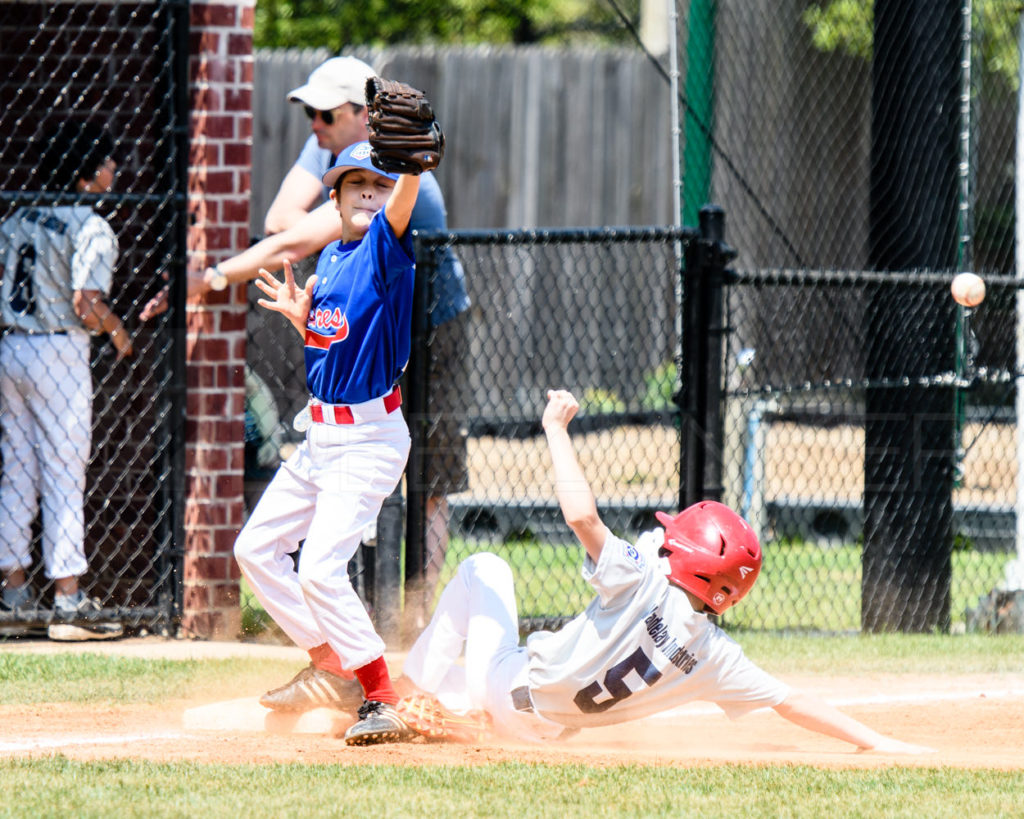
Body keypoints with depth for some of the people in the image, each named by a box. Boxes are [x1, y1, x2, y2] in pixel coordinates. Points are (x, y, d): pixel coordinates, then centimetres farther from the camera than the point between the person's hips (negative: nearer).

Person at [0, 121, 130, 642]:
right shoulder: (91, 229, -12)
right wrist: (118, 331, -2)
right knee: (63, 476, -5)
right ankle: (68, 600, -6)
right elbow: (86, 304, -20)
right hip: (59, 353, -7)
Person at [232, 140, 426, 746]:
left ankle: (384, 704, -12)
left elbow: (404, 197, -34)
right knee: (257, 548, 15)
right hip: (320, 438, 9)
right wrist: (302, 318, 1)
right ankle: (330, 666, 25)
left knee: (320, 570, -18)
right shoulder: (330, 260, 10)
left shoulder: (385, 249, -12)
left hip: (369, 439, -9)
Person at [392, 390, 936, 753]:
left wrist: (556, 428, -25)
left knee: (484, 569, 20)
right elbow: (791, 704, -14)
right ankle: (452, 714, 30)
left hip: (504, 689, -5)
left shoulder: (643, 581, -27)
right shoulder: (714, 655, -13)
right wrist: (874, 742, -9)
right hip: (540, 731, 5)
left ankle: (426, 691, 19)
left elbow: (582, 515, -37)